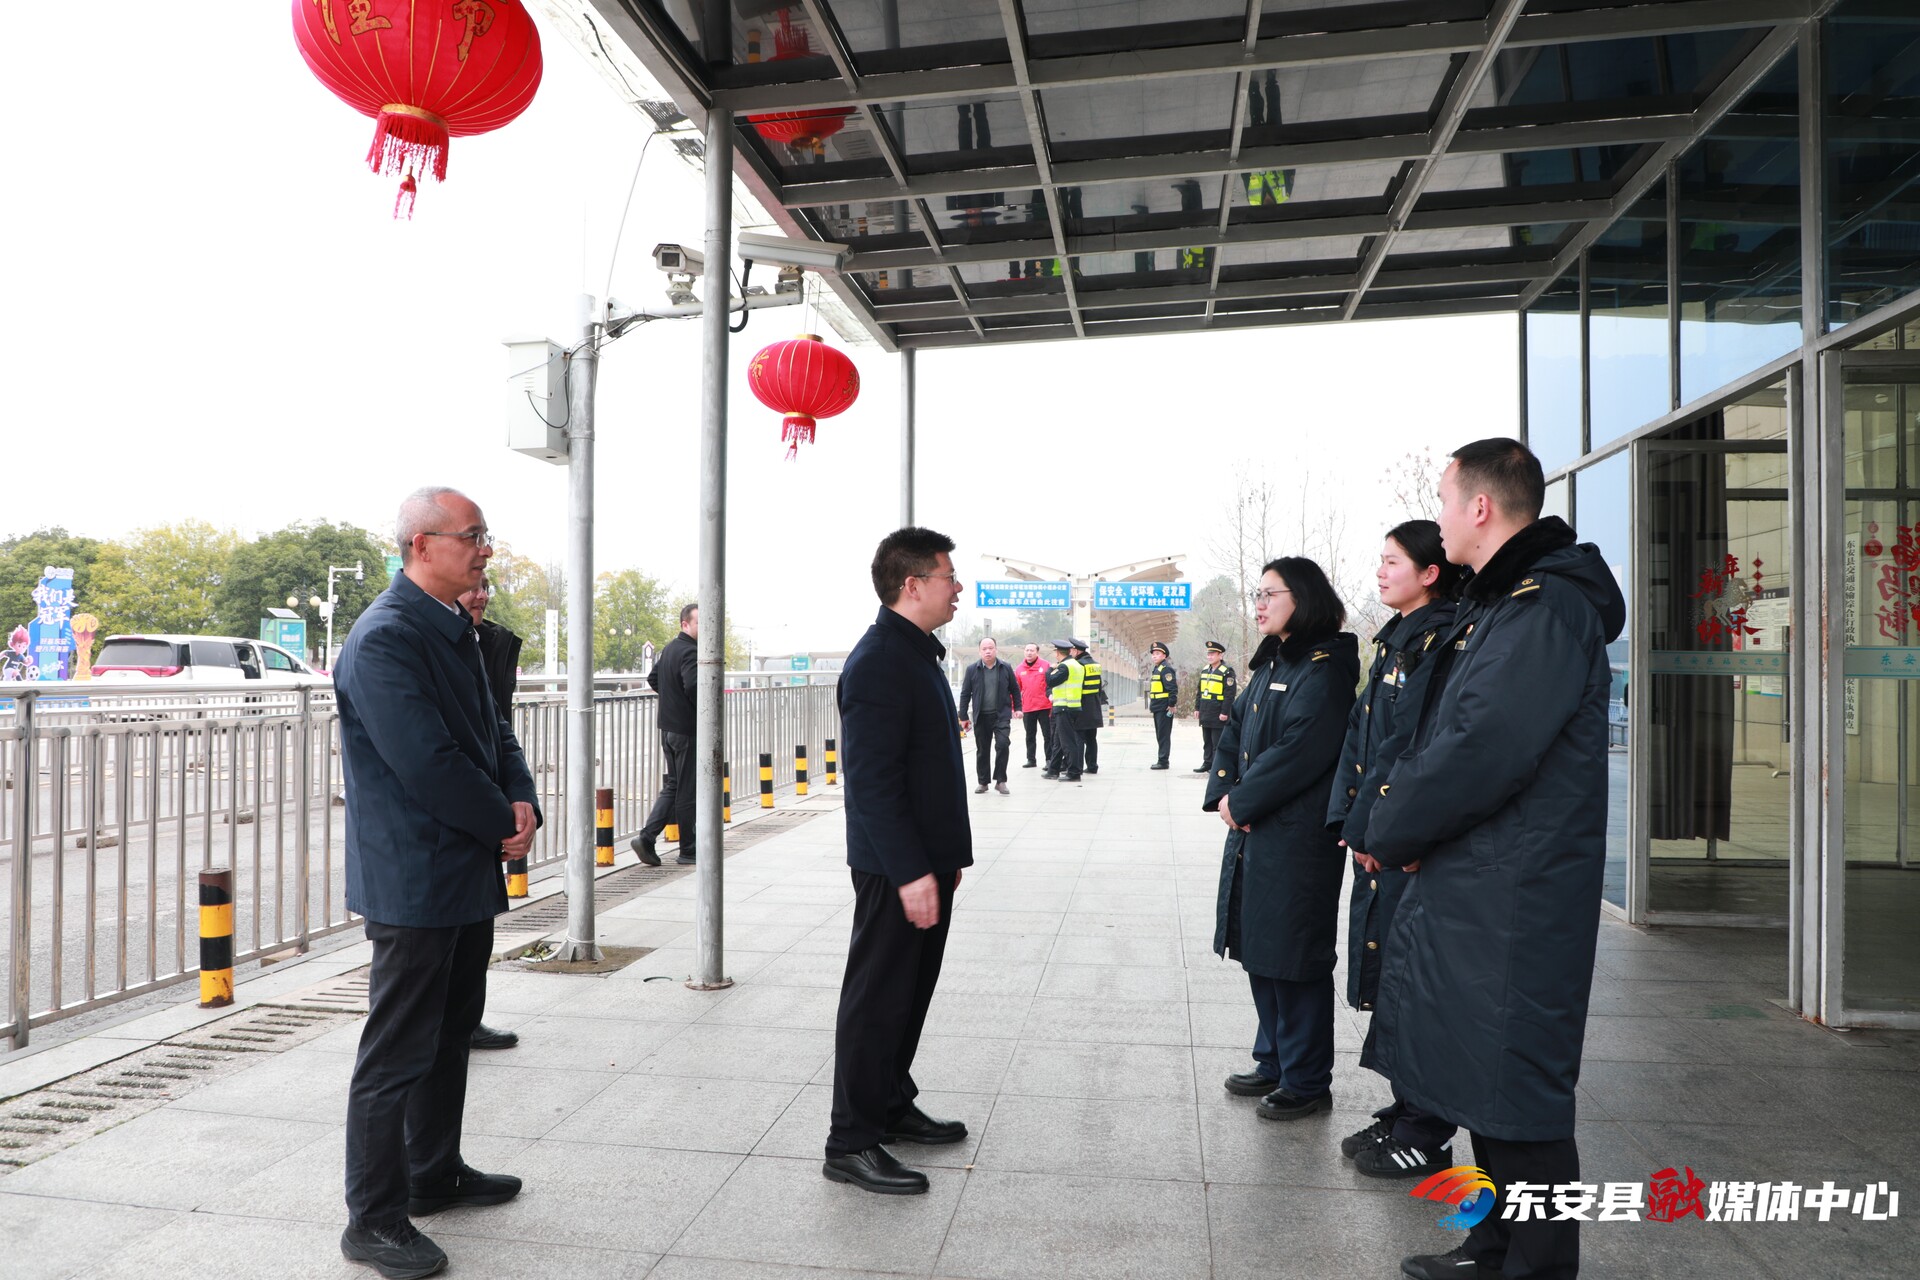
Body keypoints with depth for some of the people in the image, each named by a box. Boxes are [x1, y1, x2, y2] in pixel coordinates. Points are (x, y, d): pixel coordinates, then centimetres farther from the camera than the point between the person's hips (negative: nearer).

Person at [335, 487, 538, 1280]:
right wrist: (504, 824, -12)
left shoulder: (455, 632, 11)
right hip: (414, 881, -10)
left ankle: (435, 1174, 36)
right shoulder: (386, 638, -19)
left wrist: (522, 804, -5)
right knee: (398, 1054, 2)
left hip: (468, 877, 10)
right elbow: (426, 763, -24)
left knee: (451, 1035, 20)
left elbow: (493, 732, 13)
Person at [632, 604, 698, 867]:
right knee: (687, 791, 1)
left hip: (668, 726, 9)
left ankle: (646, 837, 6)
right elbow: (693, 687, -31)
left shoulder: (669, 648, 13)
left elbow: (653, 679, 23)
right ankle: (688, 851, 10)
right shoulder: (690, 652, -17)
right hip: (687, 729, -9)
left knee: (672, 786, 17)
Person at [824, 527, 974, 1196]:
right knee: (877, 1000, 0)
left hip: (926, 860, 10)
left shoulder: (919, 653, 13)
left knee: (911, 993, 19)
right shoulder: (878, 662, -19)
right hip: (895, 867, -10)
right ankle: (851, 1143, 11)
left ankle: (893, 1106, 34)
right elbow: (872, 780, -24)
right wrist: (911, 871, -26)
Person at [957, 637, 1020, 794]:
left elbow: (1015, 690, 13)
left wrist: (1017, 708, 8)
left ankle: (1000, 780, -3)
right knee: (982, 750, 7)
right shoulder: (972, 670, 1)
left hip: (1001, 715, -1)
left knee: (1002, 745, -15)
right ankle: (983, 782, 20)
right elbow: (965, 694, 3)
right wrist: (963, 717, 1)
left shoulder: (1006, 668, 4)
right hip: (981, 716, 1)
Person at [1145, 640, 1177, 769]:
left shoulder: (1166, 668, -13)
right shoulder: (1156, 669, 17)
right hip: (1157, 708, 10)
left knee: (1163, 735, -5)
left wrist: (1171, 705, -21)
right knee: (1159, 735, 14)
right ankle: (1162, 761, 20)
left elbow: (1173, 688, -20)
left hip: (1164, 708, -10)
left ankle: (1163, 761, -2)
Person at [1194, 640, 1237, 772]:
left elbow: (1230, 694, -14)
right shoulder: (1205, 670, 13)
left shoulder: (1227, 672, -10)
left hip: (1218, 714, -7)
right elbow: (1200, 691, 18)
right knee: (1207, 740, 13)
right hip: (1205, 713, 7)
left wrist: (1225, 712, -17)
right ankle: (1207, 763, 21)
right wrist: (1197, 708, 14)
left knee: (1217, 741, -3)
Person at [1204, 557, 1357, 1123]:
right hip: (1254, 830, 9)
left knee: (1294, 959, 0)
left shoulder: (1324, 667, -13)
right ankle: (1273, 1062, 31)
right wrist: (1224, 794, -1)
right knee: (1260, 951, 16)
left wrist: (1243, 801, -15)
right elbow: (1235, 732, 14)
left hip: (1299, 838, -9)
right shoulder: (1270, 663, 16)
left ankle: (1306, 1082, 15)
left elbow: (1300, 750, -22)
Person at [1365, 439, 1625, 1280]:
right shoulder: (1496, 603, 16)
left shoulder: (1546, 608, -17)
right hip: (1468, 889, 10)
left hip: (1515, 897, -10)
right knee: (1483, 1079, 19)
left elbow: (1485, 751, -25)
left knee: (1514, 1092, 0)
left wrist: (1388, 833, -13)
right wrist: (1401, 797, 1)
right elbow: (1444, 735, 18)